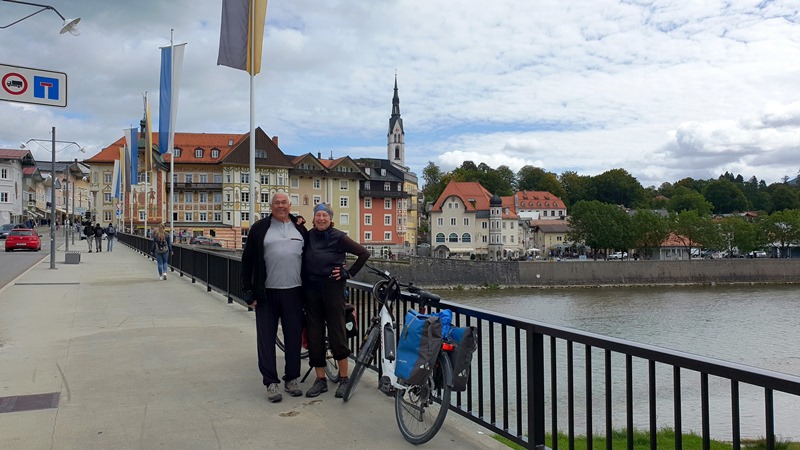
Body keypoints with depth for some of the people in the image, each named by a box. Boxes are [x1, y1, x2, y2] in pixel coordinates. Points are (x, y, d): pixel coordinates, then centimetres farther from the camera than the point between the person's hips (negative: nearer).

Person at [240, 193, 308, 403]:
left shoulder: (300, 229, 11)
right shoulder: (260, 228, 3)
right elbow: (248, 261, 3)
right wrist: (248, 291, -3)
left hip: (294, 292, 2)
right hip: (267, 293, -2)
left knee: (294, 337, 7)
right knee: (266, 339, 2)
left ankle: (291, 379, 20)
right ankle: (271, 382, 11)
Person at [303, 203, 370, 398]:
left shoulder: (338, 237, -6)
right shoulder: (308, 236, 5)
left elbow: (364, 253, -4)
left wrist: (348, 273, -6)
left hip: (332, 288, -4)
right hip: (311, 289, 4)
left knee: (337, 334, 0)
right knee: (314, 335, 6)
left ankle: (344, 379, 14)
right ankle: (321, 379, 17)